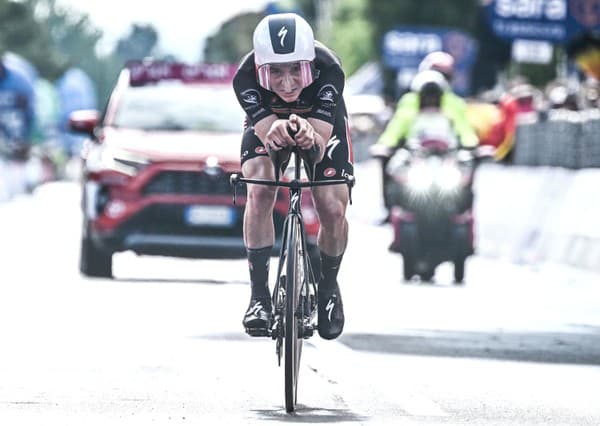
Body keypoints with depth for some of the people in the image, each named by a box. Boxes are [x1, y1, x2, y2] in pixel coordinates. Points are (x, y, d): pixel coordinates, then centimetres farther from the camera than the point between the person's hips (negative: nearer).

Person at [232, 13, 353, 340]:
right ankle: (259, 295, -13)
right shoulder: (246, 77, -38)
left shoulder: (328, 70, -40)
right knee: (259, 193, -25)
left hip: (322, 123, 0)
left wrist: (308, 136, -65)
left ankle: (328, 287, 16)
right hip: (266, 122, 0)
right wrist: (277, 133, -64)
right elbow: (268, 135, -40)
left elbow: (320, 146, -42)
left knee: (333, 209, -12)